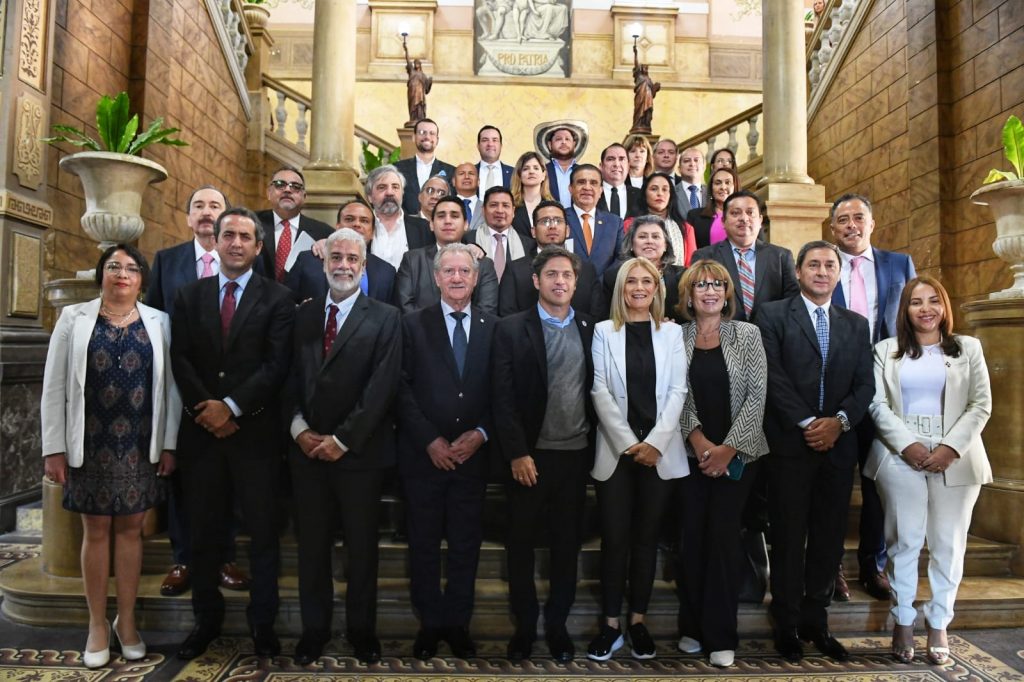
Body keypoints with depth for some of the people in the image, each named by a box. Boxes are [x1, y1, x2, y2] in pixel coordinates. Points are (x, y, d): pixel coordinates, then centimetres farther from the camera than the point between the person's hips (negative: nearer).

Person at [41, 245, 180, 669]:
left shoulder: (158, 322, 4)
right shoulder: (74, 318, 2)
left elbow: (170, 387, 2)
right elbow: (54, 387, 0)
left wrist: (169, 444, -1)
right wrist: (54, 448, -4)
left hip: (140, 446, 1)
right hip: (90, 444, -1)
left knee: (130, 528, 8)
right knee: (96, 530, 8)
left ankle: (126, 622, 21)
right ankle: (97, 625, 21)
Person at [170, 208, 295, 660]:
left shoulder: (277, 298, 1)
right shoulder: (189, 295, 11)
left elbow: (277, 363, -8)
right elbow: (180, 360, 3)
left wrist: (232, 406, -14)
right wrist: (205, 409, -9)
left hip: (254, 430, -3)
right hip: (201, 429, 3)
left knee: (263, 530, 4)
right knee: (204, 530, 11)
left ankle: (263, 622, 17)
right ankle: (207, 619, 26)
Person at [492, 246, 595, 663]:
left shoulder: (590, 330, 6)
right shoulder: (511, 329, -2)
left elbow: (597, 392, 8)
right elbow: (502, 398, -7)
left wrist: (595, 449, 3)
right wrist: (517, 453, -12)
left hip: (576, 455, 2)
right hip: (530, 455, -2)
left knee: (567, 545, 12)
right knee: (521, 545, 9)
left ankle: (557, 625, 28)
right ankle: (524, 626, 27)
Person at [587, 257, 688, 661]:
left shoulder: (673, 332, 8)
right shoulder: (604, 331, 5)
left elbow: (677, 391, 1)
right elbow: (599, 390, -2)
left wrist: (655, 442, -10)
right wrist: (628, 443, -10)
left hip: (660, 451, 1)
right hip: (616, 450, -1)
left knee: (646, 537, 9)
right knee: (614, 538, 2)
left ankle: (638, 622, 20)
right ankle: (610, 624, 13)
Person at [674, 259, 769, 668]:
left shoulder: (747, 334, 1)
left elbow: (757, 396, -5)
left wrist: (729, 447, -11)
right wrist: (697, 439, -14)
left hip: (737, 453, -1)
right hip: (691, 453, 1)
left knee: (723, 536, -1)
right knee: (691, 537, 5)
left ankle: (721, 635, 12)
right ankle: (692, 626, 21)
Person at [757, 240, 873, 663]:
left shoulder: (856, 325, 14)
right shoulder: (773, 315, 1)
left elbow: (865, 384, 7)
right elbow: (774, 376, -8)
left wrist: (839, 420, -10)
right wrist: (807, 423, -14)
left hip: (838, 445, 4)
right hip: (790, 443, -4)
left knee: (829, 537, 9)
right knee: (789, 537, 5)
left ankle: (816, 621, 23)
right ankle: (787, 624, 18)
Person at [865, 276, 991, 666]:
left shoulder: (969, 348, 10)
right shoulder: (886, 351, 9)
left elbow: (981, 405, 3)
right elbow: (878, 404, 1)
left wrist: (951, 448, -10)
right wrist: (907, 444, -13)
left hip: (955, 458, 1)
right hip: (900, 457, -1)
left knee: (948, 544, 5)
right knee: (904, 541, 1)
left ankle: (938, 625, 16)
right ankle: (903, 623, 12)